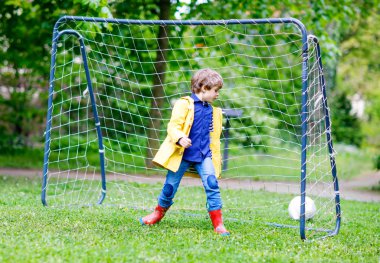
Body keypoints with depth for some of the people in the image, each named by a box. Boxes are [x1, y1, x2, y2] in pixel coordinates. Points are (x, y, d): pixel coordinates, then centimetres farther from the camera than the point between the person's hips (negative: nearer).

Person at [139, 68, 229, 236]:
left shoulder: (214, 112, 14)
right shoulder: (184, 104, -6)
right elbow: (173, 126, -12)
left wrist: (216, 159, 18)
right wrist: (180, 138, -31)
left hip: (204, 156, 4)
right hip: (182, 155, -4)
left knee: (211, 183, -15)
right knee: (170, 186, 5)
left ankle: (218, 223, -12)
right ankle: (159, 212, 34)